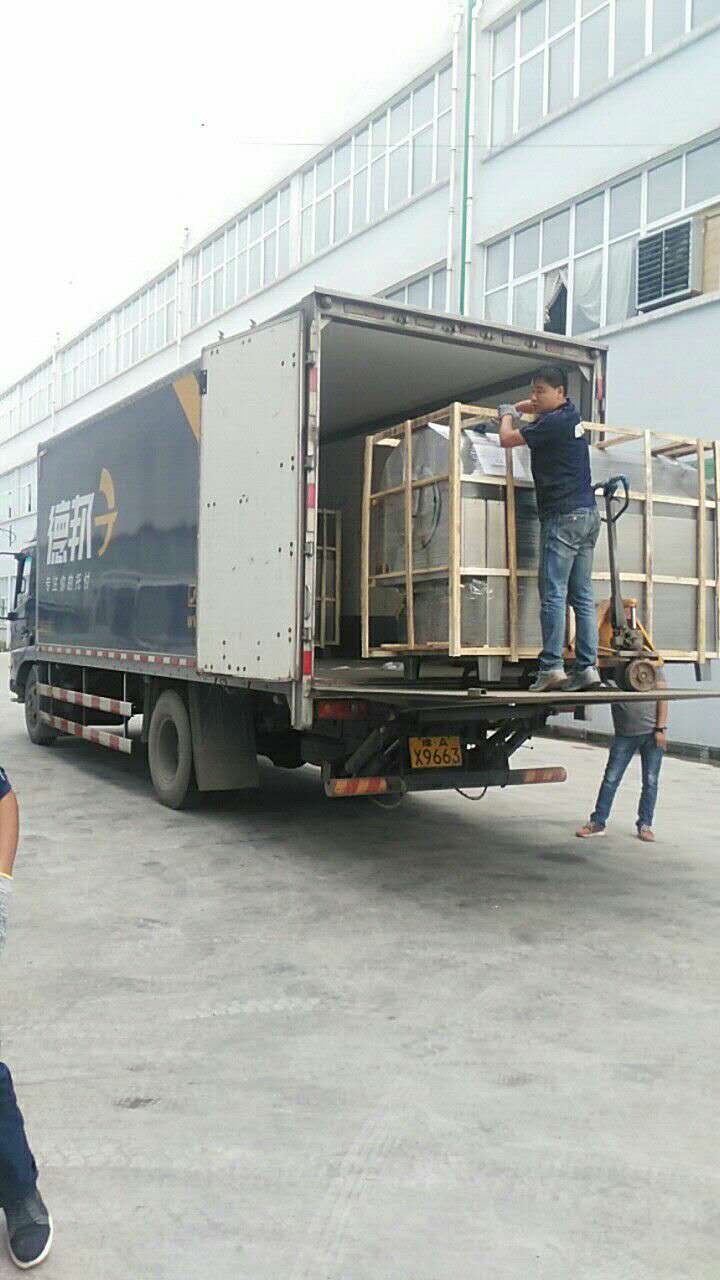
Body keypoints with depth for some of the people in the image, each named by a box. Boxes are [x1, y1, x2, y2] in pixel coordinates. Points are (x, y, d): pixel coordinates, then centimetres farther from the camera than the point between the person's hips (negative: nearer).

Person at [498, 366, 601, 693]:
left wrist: (507, 416, 13)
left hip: (564, 516, -9)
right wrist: (515, 408, 26)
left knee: (553, 593, -11)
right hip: (588, 513, 9)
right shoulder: (571, 413, 17)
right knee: (583, 595, 5)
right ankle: (587, 666, 4)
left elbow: (507, 440, -5)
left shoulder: (553, 422, -11)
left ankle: (552, 666, -16)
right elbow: (538, 406, 39)